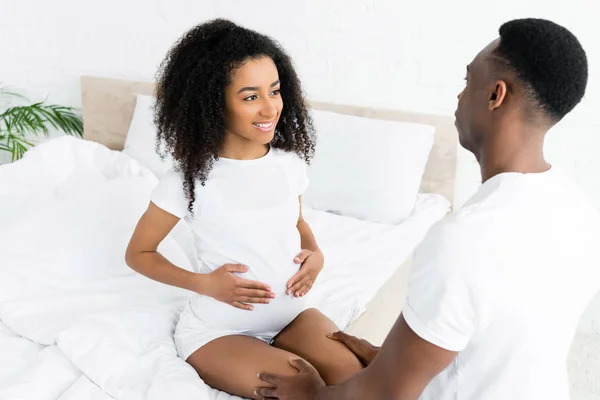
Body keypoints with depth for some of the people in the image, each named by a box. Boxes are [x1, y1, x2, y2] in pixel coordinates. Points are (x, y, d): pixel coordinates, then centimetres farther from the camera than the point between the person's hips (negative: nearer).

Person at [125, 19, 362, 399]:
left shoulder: (289, 162, -3)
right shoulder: (191, 180, -16)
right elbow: (138, 254, -3)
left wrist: (315, 254, -5)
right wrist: (204, 283, -17)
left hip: (291, 312, 4)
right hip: (218, 329, -4)